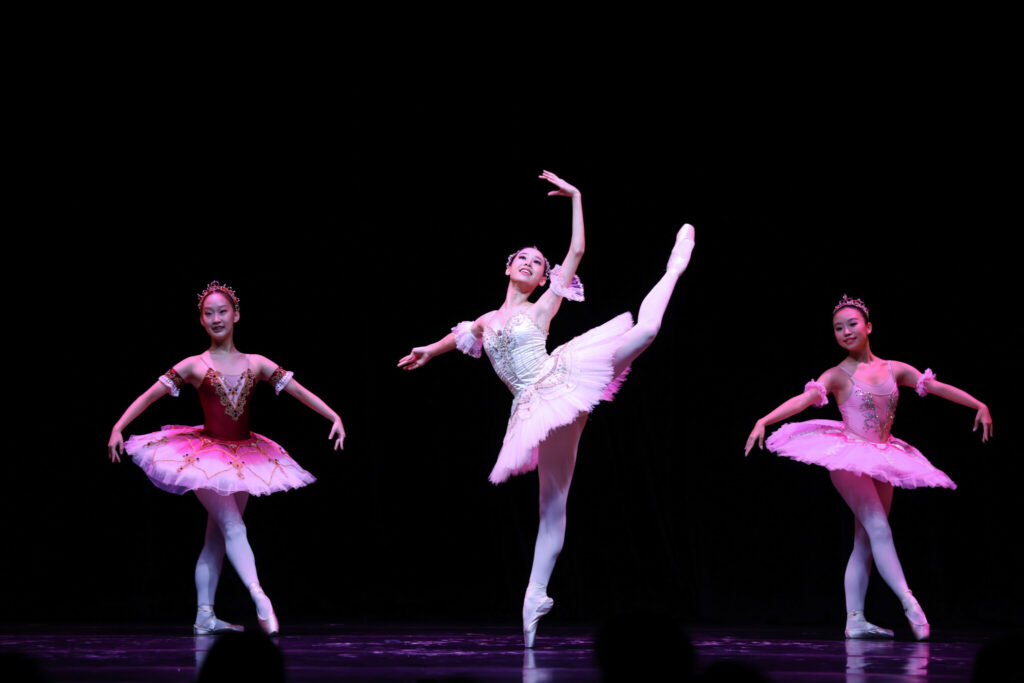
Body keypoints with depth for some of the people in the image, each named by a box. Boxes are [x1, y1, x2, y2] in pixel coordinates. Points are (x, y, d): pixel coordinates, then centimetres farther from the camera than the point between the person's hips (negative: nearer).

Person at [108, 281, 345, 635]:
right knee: (233, 527, -17)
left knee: (217, 538, 8)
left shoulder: (255, 364, 4)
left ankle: (205, 616, 11)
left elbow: (300, 392, 4)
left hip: (242, 458, 4)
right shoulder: (194, 366, -2)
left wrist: (335, 417, -5)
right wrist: (118, 427, -12)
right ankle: (260, 599, -28)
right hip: (206, 456, -4)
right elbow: (148, 396, -3)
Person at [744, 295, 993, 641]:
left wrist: (979, 406, 6)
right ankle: (910, 604, -19)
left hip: (881, 462, 5)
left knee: (866, 542, 4)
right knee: (879, 528, -18)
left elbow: (938, 387, 10)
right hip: (849, 459, -5)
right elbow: (802, 400, -18)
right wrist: (763, 421, -32)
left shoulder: (893, 370, 7)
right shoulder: (838, 376, -5)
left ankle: (855, 619, 5)